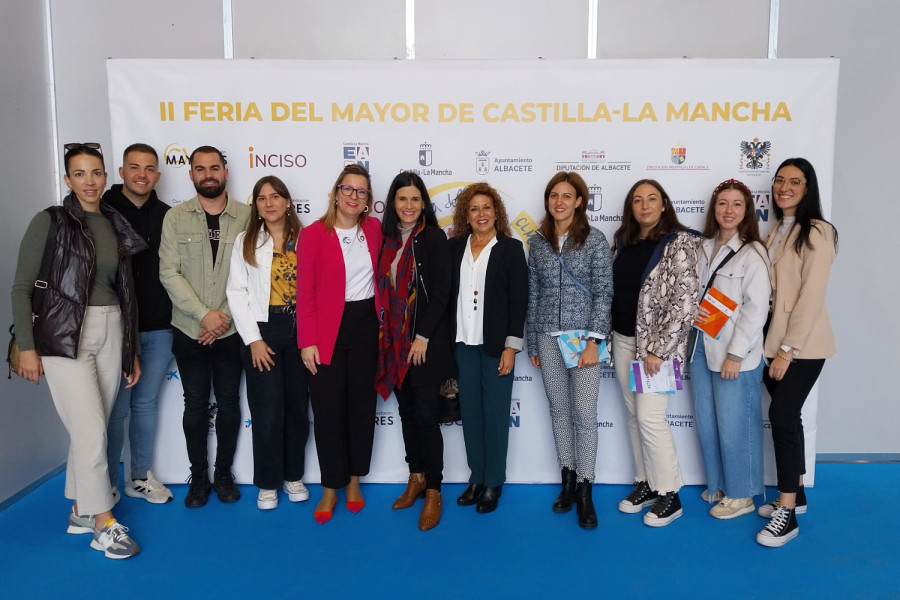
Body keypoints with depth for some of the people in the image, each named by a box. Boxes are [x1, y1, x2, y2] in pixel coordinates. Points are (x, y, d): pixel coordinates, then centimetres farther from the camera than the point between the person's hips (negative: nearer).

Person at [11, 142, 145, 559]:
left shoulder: (116, 226, 9)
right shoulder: (50, 222, -5)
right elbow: (22, 287, -5)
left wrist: (132, 351, 14)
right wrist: (27, 347, -10)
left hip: (110, 332, 5)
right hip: (64, 336, -5)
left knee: (90, 429, 11)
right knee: (92, 431, -7)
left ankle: (80, 511, 27)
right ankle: (105, 525, 5)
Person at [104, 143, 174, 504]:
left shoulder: (167, 216, 6)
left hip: (159, 329, 3)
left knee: (147, 404, 13)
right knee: (116, 409, 3)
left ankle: (140, 477, 27)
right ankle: (106, 485, 19)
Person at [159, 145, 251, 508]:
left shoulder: (246, 217, -2)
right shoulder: (175, 217, 0)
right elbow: (169, 274, -6)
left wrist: (224, 319, -10)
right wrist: (204, 314, -15)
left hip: (231, 331, 0)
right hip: (189, 331, 0)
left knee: (228, 405, 9)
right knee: (195, 406, 9)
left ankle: (223, 474, 26)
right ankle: (198, 476, 24)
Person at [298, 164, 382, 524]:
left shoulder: (374, 228, 4)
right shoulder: (313, 234, -7)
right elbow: (305, 292, -8)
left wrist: (381, 319, 6)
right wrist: (308, 341, -13)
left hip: (365, 326, 4)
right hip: (328, 331, -3)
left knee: (361, 404, 12)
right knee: (328, 409, 2)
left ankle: (354, 480, 28)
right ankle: (330, 487, 18)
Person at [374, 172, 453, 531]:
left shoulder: (434, 237, -6)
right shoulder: (387, 238, 8)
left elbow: (441, 292, -11)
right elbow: (383, 289, 10)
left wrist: (422, 337, -14)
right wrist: (387, 338, 3)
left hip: (427, 341, -5)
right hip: (394, 340, 5)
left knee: (426, 415, -3)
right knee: (407, 412, 13)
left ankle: (433, 491, 10)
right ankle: (415, 478, 27)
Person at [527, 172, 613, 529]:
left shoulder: (595, 240, -3)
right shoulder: (538, 242, 7)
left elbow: (604, 292, -6)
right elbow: (533, 295, 10)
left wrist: (594, 340, -14)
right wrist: (532, 344, 10)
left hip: (583, 335, -3)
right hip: (548, 337, 4)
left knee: (585, 413, -3)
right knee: (559, 410, 11)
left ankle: (585, 491, 7)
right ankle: (567, 479, 24)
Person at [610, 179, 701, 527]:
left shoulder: (680, 243, -10)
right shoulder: (624, 242, 8)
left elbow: (686, 301, -16)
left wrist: (658, 349, -18)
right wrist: (609, 339, 10)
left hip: (657, 343, -6)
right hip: (624, 340, 6)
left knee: (650, 417, -7)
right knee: (634, 416, 11)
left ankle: (669, 495, 10)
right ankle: (645, 484, 26)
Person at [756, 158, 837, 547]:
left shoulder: (816, 232, -10)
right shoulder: (775, 232, 13)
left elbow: (811, 295, -16)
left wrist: (788, 349, -17)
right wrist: (775, 346, 6)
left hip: (803, 345, -7)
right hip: (775, 340, 7)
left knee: (781, 416, -10)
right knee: (787, 416, 12)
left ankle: (787, 514, -2)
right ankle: (795, 495, 26)